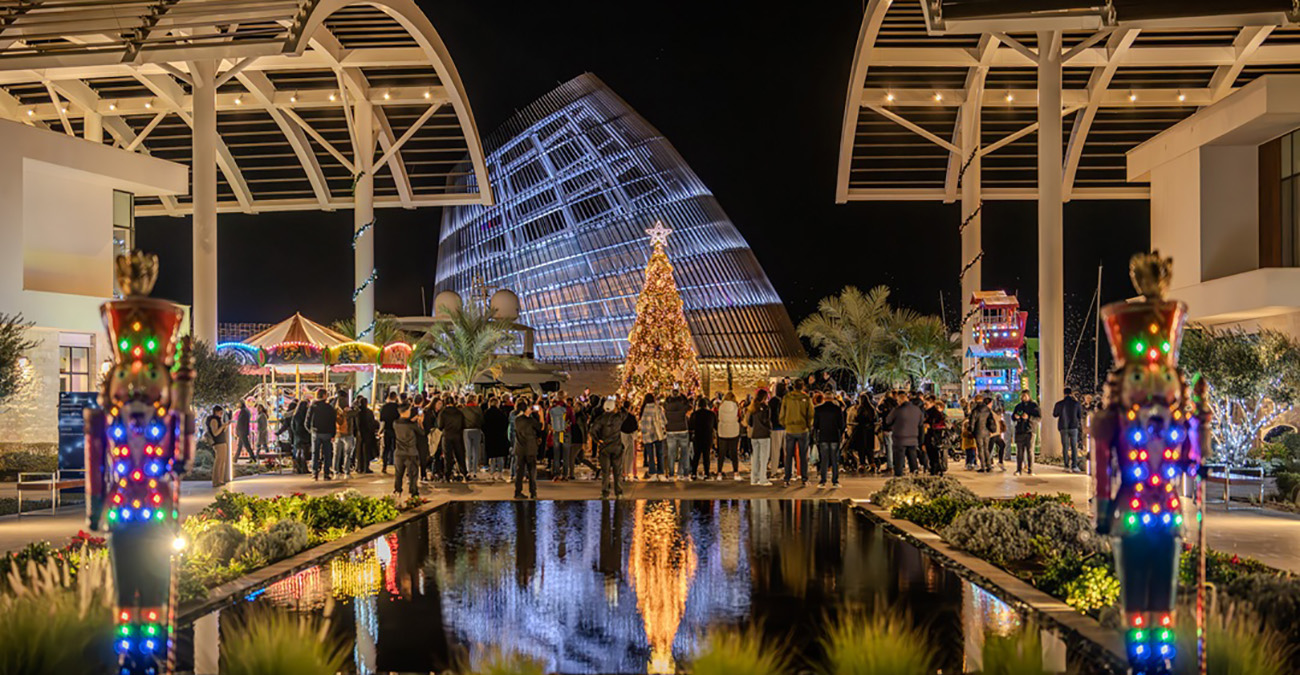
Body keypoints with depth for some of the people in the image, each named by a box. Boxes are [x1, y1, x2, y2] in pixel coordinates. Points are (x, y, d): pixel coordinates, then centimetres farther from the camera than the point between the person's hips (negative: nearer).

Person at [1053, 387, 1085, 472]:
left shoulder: (1059, 404, -5)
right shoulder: (1077, 403, -4)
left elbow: (1054, 415, 8)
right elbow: (1080, 416, 4)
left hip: (1063, 427, 0)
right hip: (1074, 427, 0)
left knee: (1065, 447, 5)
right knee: (1074, 447, 5)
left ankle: (1067, 466, 1)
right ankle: (1074, 466, -2)